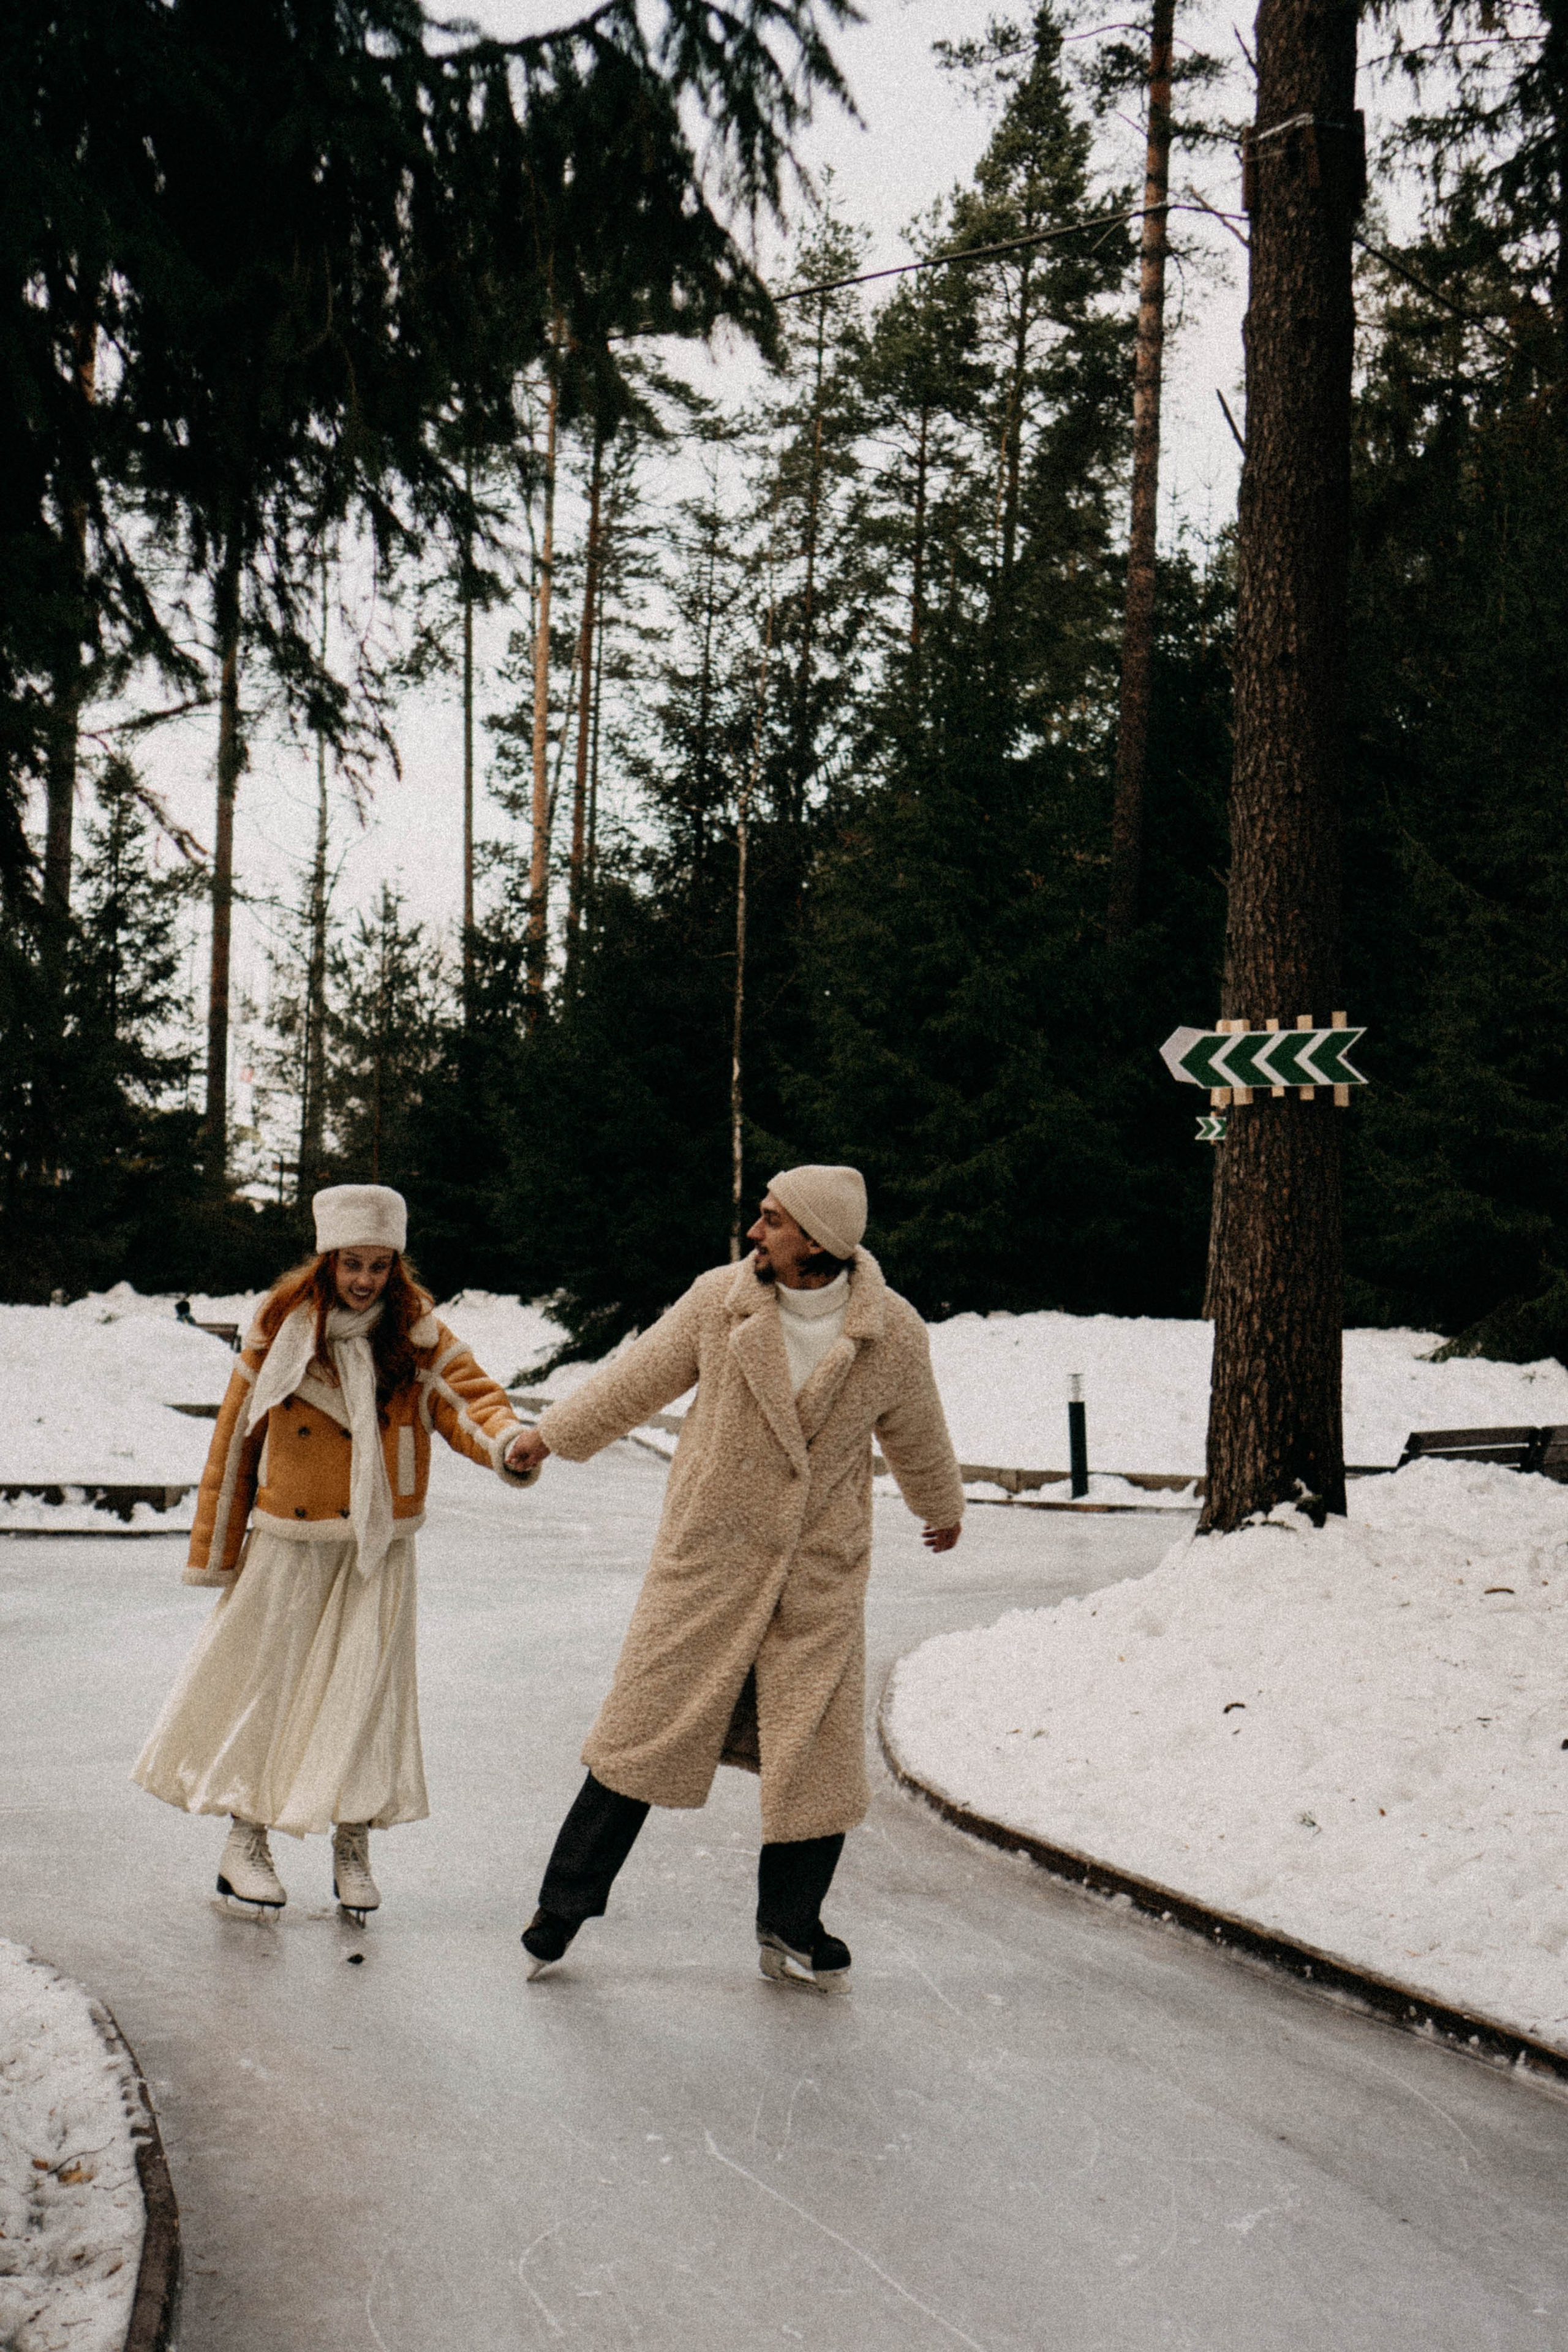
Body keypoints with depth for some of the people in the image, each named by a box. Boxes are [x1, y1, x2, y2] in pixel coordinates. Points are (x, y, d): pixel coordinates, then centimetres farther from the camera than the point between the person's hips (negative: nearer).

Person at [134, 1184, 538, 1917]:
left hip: (376, 1551, 0)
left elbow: (466, 1395, -17)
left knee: (366, 1686, -2)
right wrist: (216, 1549, 5)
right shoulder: (280, 1328, -4)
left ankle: (352, 1847, 11)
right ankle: (244, 1842, 18)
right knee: (265, 1680, 6)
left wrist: (507, 1442, -41)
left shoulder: (416, 1333, -4)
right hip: (288, 1543, 0)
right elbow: (236, 1436, 3)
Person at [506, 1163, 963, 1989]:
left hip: (822, 1575, 1)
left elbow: (915, 1434, 12)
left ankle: (790, 1929, 20)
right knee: (645, 1732, 3)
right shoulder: (718, 1301, -9)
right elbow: (638, 1379, 7)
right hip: (706, 1557, -1)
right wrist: (551, 1434, 16)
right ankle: (564, 1904, 17)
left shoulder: (895, 1333, -8)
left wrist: (942, 1507, 29)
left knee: (817, 1751, 3)